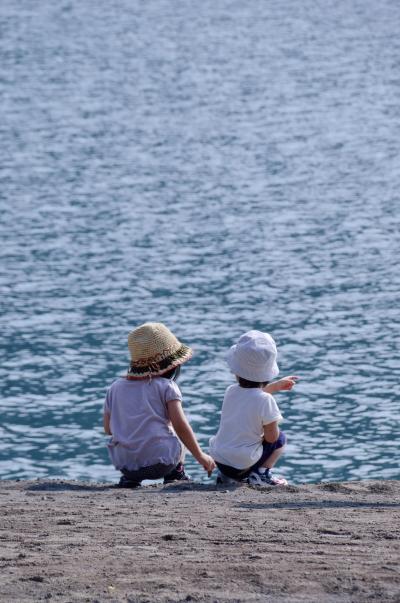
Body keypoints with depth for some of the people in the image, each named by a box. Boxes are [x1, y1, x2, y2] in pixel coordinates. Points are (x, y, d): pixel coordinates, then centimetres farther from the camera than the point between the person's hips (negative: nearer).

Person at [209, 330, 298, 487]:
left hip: (218, 458, 5)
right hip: (242, 465, -5)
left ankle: (226, 476, 19)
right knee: (280, 438, 13)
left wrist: (277, 386, 34)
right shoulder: (265, 400, -18)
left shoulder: (231, 391, 0)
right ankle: (260, 474, 1)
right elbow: (271, 437, -13)